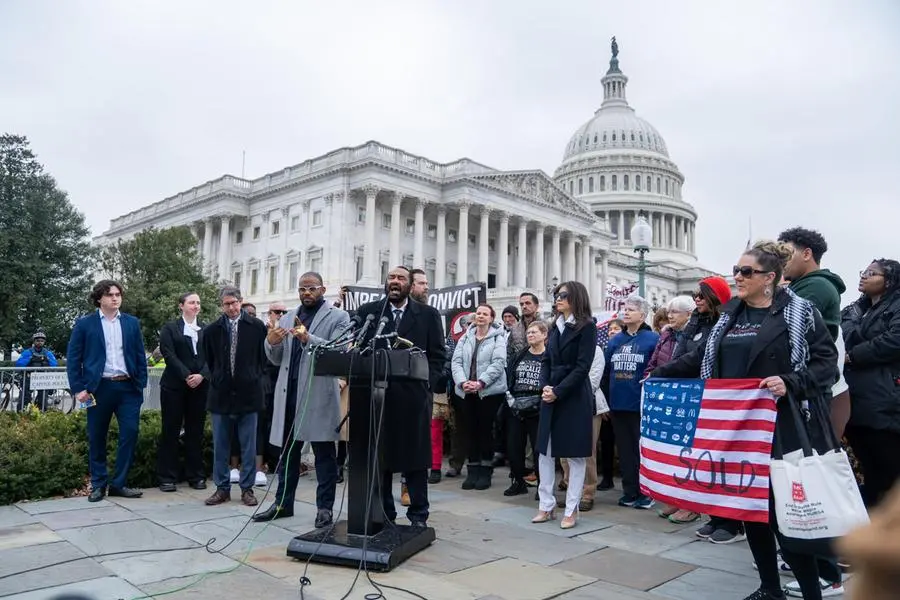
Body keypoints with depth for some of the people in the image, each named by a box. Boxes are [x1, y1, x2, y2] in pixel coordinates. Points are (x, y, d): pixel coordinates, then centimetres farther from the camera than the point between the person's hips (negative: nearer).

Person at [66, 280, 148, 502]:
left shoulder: (132, 323, 9)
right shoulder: (84, 324, 3)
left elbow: (140, 356, 9)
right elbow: (73, 358, 1)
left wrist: (141, 384, 1)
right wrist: (78, 388, -6)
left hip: (128, 387, 2)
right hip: (99, 387, -1)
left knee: (130, 433, -1)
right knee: (97, 438, 8)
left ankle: (119, 483, 11)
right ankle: (98, 484, 21)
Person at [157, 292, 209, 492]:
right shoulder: (169, 328, 4)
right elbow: (169, 354, -6)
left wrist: (201, 375, -12)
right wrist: (187, 376, -15)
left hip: (200, 386, 2)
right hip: (174, 386, -2)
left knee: (195, 431, 6)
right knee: (170, 431, 2)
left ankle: (196, 475, 14)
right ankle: (167, 477, 10)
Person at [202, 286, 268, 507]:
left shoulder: (256, 327, -3)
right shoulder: (212, 330, 2)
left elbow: (264, 356, 7)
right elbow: (208, 360, 15)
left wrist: (256, 377, 5)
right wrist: (217, 379, 11)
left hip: (248, 393, -2)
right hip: (220, 394, 2)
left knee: (248, 446, 6)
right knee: (220, 445, 9)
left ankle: (247, 488, 16)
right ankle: (222, 488, 21)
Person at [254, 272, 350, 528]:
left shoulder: (338, 317, 0)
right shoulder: (288, 317, 16)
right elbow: (276, 359, 14)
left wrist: (309, 339, -27)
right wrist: (271, 342, -7)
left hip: (319, 394, -5)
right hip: (289, 392, 5)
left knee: (324, 453, 3)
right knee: (287, 451, 12)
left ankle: (325, 507, 11)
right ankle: (283, 503, 23)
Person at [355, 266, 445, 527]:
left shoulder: (428, 314, 5)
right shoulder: (367, 312, 9)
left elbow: (437, 355, 5)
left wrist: (427, 385, -6)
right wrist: (361, 385, -3)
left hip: (413, 396, -1)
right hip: (375, 395, 2)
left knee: (415, 457, 6)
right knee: (379, 457, 8)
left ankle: (418, 515, 17)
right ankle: (382, 514, 20)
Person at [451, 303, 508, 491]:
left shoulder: (498, 338, 0)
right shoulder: (465, 338, 12)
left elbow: (498, 363, -11)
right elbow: (456, 361, 4)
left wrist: (480, 382, -20)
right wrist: (462, 382, -13)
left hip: (490, 391, -4)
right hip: (467, 391, 4)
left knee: (486, 429, 2)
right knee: (471, 430, 7)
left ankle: (486, 470, 13)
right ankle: (472, 470, 16)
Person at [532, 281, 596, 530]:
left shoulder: (587, 327, -6)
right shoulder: (555, 327, 13)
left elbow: (582, 367, -13)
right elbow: (546, 361, 10)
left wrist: (558, 391, -16)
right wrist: (545, 387, -7)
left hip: (574, 396, -6)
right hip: (551, 395, 7)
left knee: (575, 454, 3)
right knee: (545, 451, 8)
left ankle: (571, 510, 11)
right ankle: (546, 506, 17)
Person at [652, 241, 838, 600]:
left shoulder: (800, 312, -3)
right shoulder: (731, 314, 13)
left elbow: (826, 361, -8)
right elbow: (703, 358, 18)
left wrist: (790, 382, -24)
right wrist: (660, 375, 15)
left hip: (781, 429, -6)